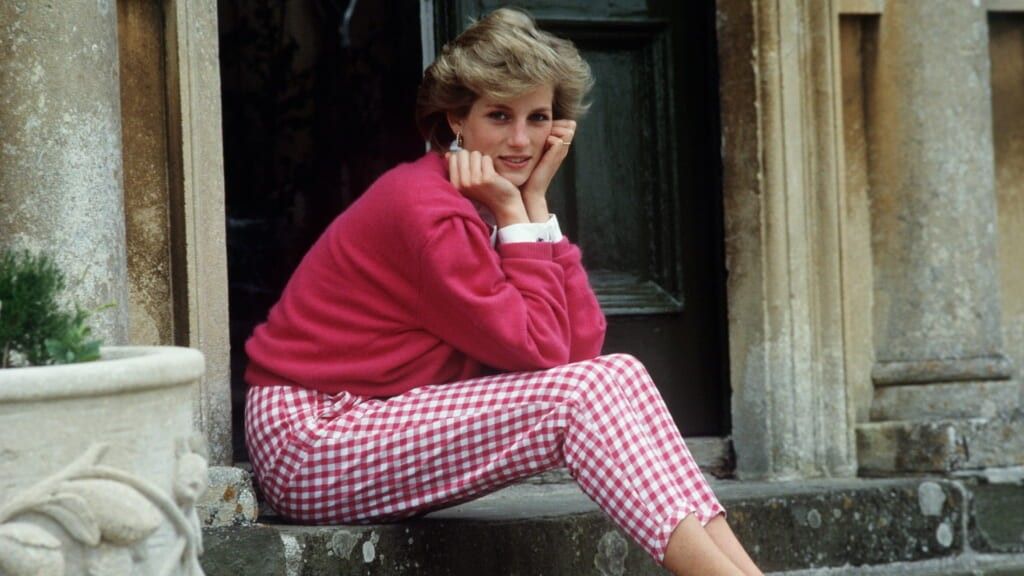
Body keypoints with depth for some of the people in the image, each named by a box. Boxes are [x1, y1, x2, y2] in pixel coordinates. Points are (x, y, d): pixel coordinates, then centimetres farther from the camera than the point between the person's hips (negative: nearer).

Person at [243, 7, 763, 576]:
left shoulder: (492, 203, 8)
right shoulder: (425, 206, -19)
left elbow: (581, 347, -5)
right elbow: (540, 352, -18)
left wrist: (535, 200, -5)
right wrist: (515, 215, -14)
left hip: (387, 423, 8)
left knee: (618, 376, -8)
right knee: (576, 396, -21)